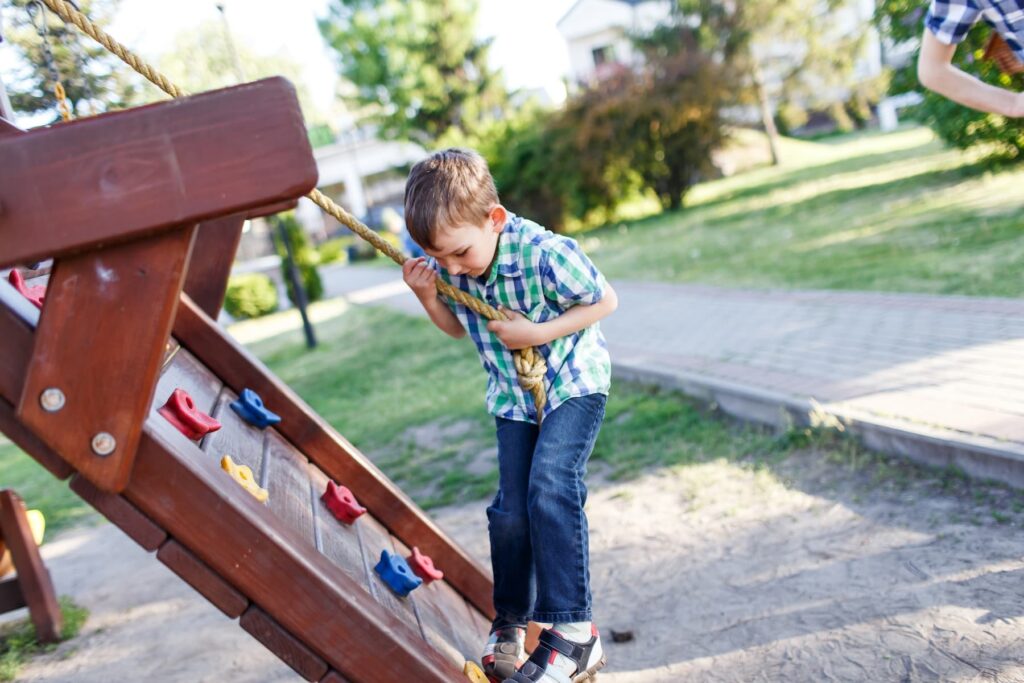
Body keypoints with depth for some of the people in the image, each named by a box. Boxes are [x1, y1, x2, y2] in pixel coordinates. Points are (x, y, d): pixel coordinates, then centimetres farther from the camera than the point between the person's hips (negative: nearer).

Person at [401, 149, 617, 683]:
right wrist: (427, 296, -14)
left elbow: (605, 301, -14)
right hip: (512, 396, 5)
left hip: (573, 382, -5)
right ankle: (511, 621, 22)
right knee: (510, 510, 1)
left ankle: (572, 631, -15)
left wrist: (537, 332, -24)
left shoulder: (544, 253, -29)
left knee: (550, 486, -24)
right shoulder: (447, 265, -11)